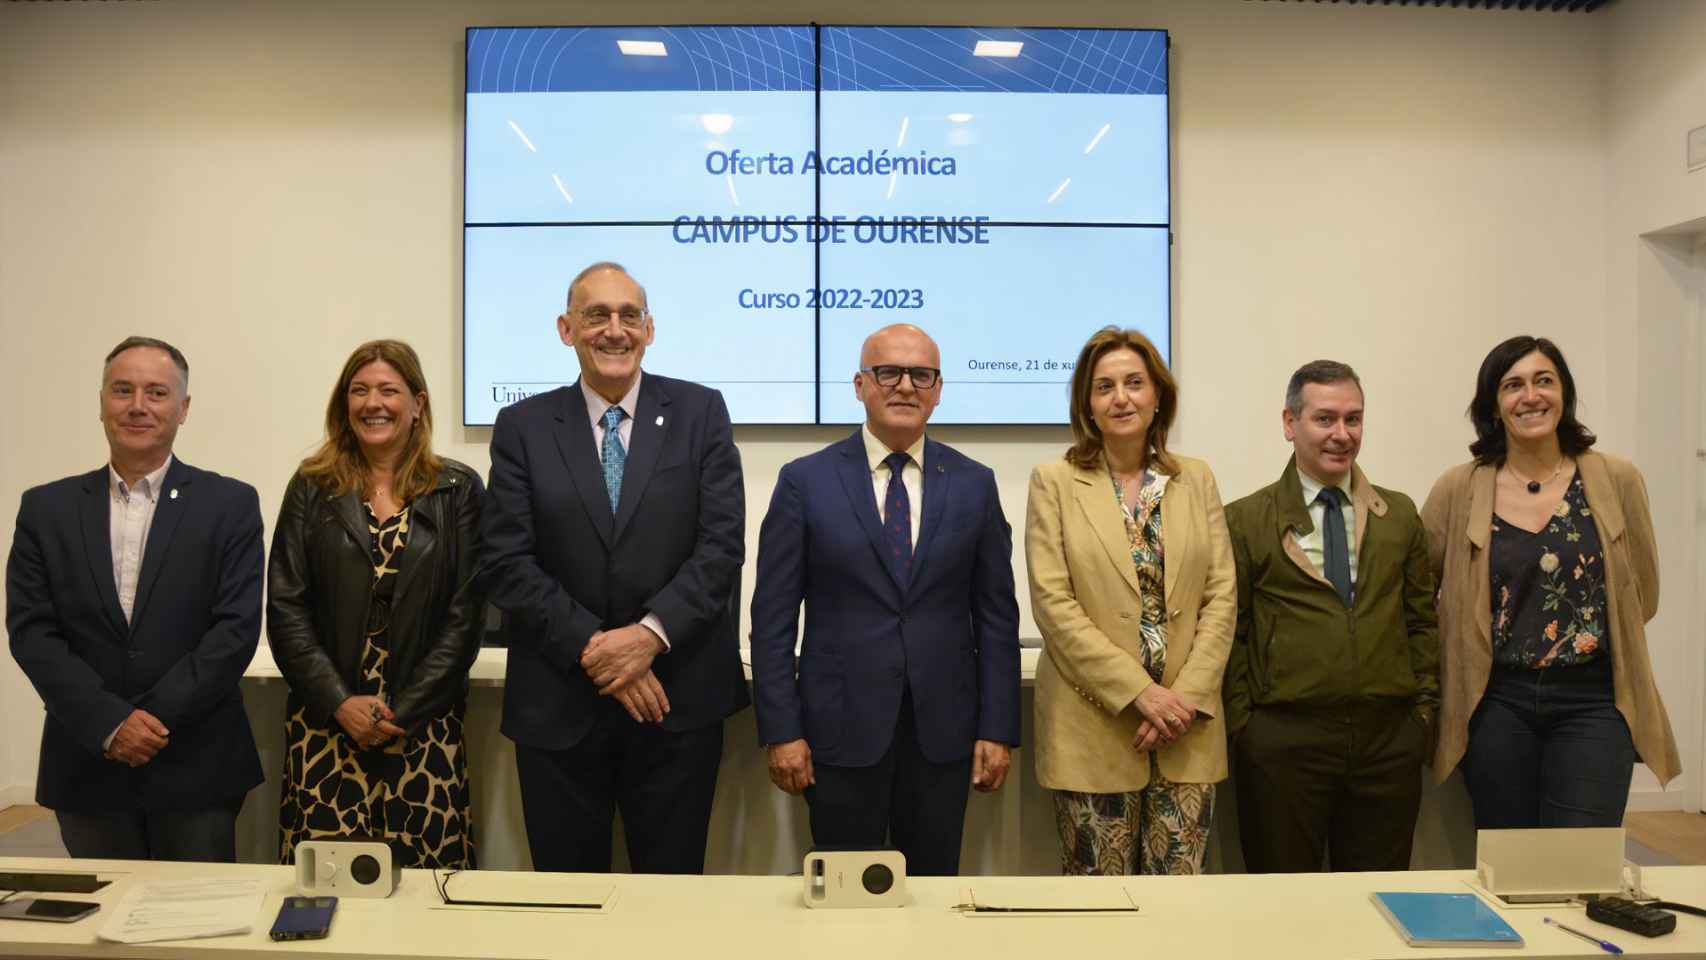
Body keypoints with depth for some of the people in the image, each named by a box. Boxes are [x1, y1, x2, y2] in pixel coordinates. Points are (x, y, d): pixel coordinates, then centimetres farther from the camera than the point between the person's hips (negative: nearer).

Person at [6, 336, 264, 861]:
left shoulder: (230, 504, -1)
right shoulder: (46, 508, 6)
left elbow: (237, 628, -7)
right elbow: (30, 631, 0)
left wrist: (153, 718, -13)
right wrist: (110, 723, -12)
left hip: (195, 768, -2)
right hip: (87, 767, 2)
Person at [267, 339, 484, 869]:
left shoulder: (458, 489, 4)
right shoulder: (312, 487, 7)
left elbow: (465, 615, 0)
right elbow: (285, 608, 2)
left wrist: (402, 711, -7)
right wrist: (341, 703, -8)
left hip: (424, 724, -1)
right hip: (325, 724, 1)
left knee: (426, 871, -3)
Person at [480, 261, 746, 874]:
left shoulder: (700, 412, 2)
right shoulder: (523, 426, 3)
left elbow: (722, 544, -4)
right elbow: (507, 563, -3)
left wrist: (651, 633, -16)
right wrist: (593, 648, -12)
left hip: (679, 696, 0)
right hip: (559, 705, 1)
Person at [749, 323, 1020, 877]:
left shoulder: (974, 484, 4)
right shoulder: (805, 482, -2)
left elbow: (996, 616, 5)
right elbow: (774, 617, -2)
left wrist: (998, 730, 0)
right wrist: (780, 730, -6)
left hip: (943, 730, 2)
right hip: (842, 728, -2)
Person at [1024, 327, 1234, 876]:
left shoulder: (1196, 480, 9)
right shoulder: (1054, 483, -1)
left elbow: (1222, 596, 5)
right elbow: (1053, 604, -8)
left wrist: (1187, 695, -7)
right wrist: (1141, 692, -13)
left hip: (1187, 729, 3)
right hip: (1093, 729, -2)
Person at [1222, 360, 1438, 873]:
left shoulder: (1400, 514, 11)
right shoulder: (1245, 521, 0)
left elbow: (1422, 620, 13)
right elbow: (1230, 633, 0)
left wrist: (1423, 707, 6)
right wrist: (1243, 725, -4)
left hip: (1389, 738, 3)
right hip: (1282, 740, -3)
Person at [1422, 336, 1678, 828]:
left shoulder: (1616, 479, 1)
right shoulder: (1458, 489, -1)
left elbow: (1642, 594, 11)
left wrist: (1588, 638, 11)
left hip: (1593, 701, 0)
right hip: (1497, 701, 1)